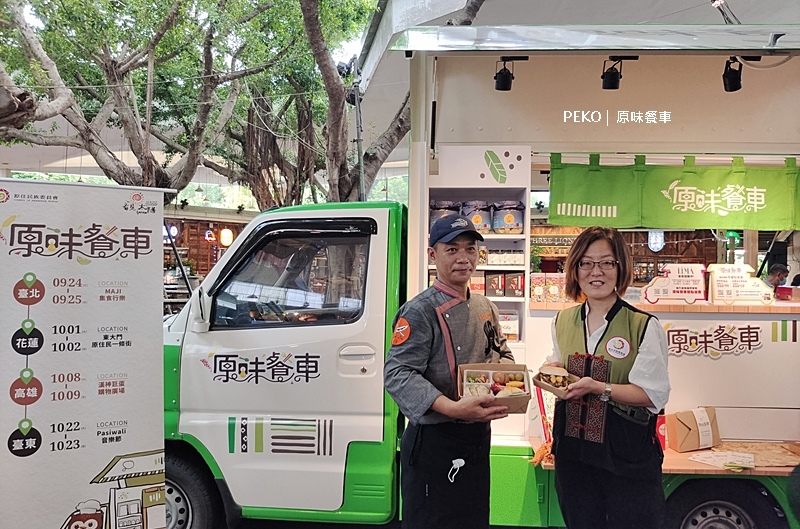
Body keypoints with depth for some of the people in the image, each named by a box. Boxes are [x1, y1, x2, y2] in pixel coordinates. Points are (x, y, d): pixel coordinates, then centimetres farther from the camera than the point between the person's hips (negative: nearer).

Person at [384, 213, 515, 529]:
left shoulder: (485, 308, 10)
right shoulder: (421, 311, -15)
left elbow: (502, 354, 24)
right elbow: (397, 375, -23)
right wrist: (452, 408, -34)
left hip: (478, 435, 8)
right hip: (435, 441, -7)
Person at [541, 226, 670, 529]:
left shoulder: (644, 326, -11)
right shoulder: (562, 321, 5)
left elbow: (654, 395, -15)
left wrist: (597, 387, -26)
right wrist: (551, 372, -3)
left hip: (627, 456, -4)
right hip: (572, 452, 5)